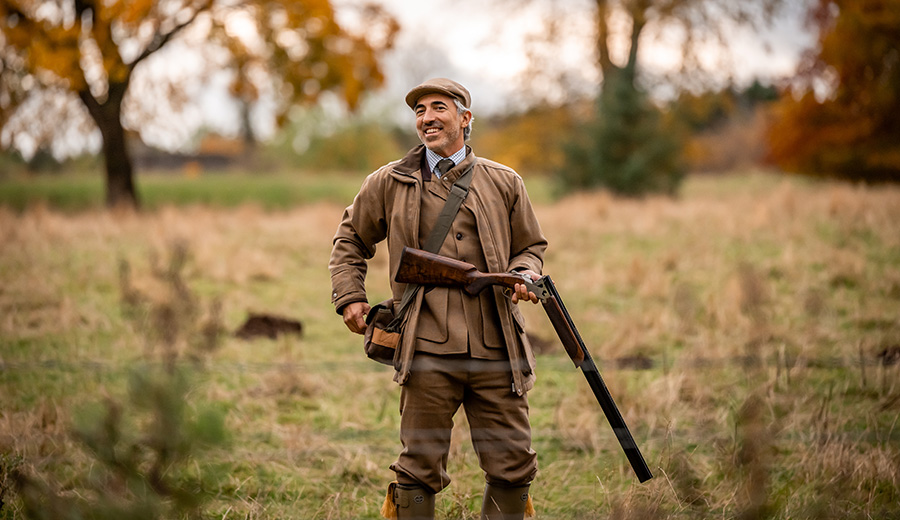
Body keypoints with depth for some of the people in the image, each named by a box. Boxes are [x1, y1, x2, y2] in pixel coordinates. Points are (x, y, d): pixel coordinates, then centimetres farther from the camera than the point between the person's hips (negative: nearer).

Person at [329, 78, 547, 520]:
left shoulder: (505, 184, 12)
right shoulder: (389, 184, 10)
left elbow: (530, 246, 22)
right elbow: (350, 240, 22)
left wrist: (524, 275, 0)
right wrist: (349, 297, 10)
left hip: (496, 350, 2)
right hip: (428, 351, -1)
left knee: (512, 468, 4)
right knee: (421, 468, 1)